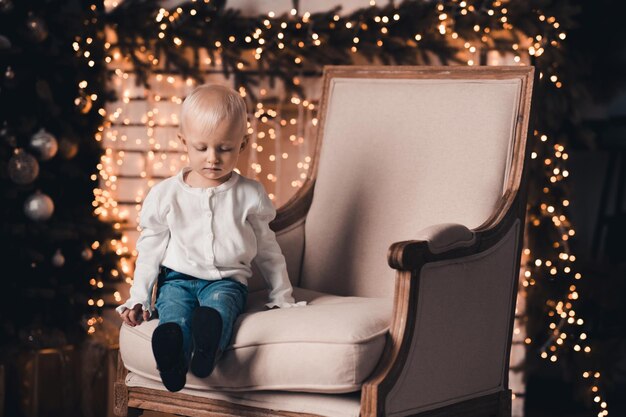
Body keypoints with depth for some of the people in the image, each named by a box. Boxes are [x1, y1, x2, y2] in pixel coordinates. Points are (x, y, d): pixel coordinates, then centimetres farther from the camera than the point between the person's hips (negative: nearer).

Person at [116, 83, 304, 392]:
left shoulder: (250, 195, 7)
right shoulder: (165, 194, 6)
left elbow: (266, 248, 18)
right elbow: (150, 249, 13)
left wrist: (281, 295, 19)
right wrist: (138, 298, 7)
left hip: (227, 280, 0)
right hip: (176, 278, 0)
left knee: (219, 303, -36)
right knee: (174, 313, -34)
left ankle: (207, 347, -68)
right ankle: (172, 358, -66)